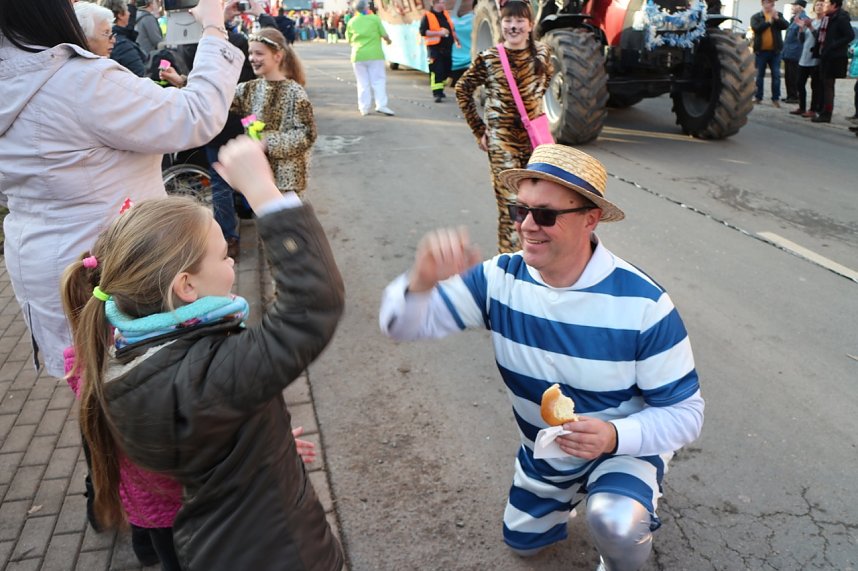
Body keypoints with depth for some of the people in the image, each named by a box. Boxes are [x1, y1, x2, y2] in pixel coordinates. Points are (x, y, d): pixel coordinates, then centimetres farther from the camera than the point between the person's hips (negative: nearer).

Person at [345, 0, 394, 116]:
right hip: (374, 54, -2)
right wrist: (388, 40, 19)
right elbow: (384, 35, -2)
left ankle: (364, 108, 5)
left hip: (358, 55, 3)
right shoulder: (374, 18, -1)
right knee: (378, 80, 1)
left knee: (363, 83, 8)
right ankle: (381, 105, -12)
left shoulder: (351, 22, 6)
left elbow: (349, 40, 13)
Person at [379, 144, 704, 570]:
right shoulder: (500, 279, -22)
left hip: (625, 447, -4)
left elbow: (685, 413, -22)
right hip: (542, 453, 4)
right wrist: (421, 281, -47)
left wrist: (614, 437, -42)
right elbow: (403, 325, -23)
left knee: (615, 525, -34)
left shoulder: (643, 304, -31)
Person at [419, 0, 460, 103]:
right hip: (435, 48, -7)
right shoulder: (427, 16, -8)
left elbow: (452, 28, 26)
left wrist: (456, 39, 21)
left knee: (447, 69, 13)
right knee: (436, 71, -13)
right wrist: (439, 33, -21)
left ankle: (439, 89, 28)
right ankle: (437, 93, -12)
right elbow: (423, 31, -16)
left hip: (447, 47, 7)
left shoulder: (445, 13, 14)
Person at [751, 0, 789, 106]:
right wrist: (769, 22, -20)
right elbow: (756, 28, -14)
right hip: (761, 51, -1)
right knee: (760, 75, 7)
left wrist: (777, 19, -20)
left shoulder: (778, 15, 8)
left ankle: (775, 98, 2)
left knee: (776, 75, -1)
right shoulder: (756, 17, 2)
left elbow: (785, 25, -6)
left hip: (775, 51, 1)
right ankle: (758, 97, 15)